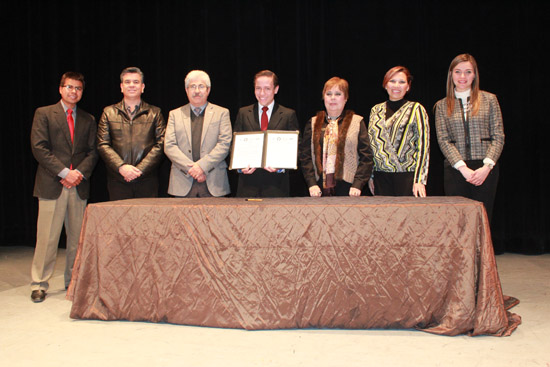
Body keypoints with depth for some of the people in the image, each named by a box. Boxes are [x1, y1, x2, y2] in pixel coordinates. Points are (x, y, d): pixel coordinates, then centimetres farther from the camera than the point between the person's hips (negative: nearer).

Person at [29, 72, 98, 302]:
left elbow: (92, 151, 10)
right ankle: (39, 284, 8)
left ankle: (73, 281, 18)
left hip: (79, 186, 4)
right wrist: (64, 172, -13)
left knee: (77, 236, 6)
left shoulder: (88, 120, 15)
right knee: (47, 237, -3)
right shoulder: (44, 114, 5)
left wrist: (80, 173, -9)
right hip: (52, 185, -3)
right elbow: (39, 147, -5)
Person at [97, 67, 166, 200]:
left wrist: (140, 169, -10)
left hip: (147, 180, 0)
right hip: (118, 181, 1)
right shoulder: (109, 112, 13)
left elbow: (161, 144, 1)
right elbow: (102, 145, 5)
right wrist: (121, 166, -11)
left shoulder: (154, 113, 11)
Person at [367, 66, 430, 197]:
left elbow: (423, 145, -4)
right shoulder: (376, 110, 13)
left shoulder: (416, 109, 2)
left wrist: (420, 180, -11)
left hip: (407, 176, -3)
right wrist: (370, 176, 13)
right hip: (381, 177, 3)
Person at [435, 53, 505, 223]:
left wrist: (486, 166, -10)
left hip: (485, 168, 0)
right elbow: (443, 140, 1)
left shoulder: (489, 99, 8)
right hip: (455, 169, 0)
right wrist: (463, 168, -11)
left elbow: (498, 137, 3)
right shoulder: (442, 106, 9)